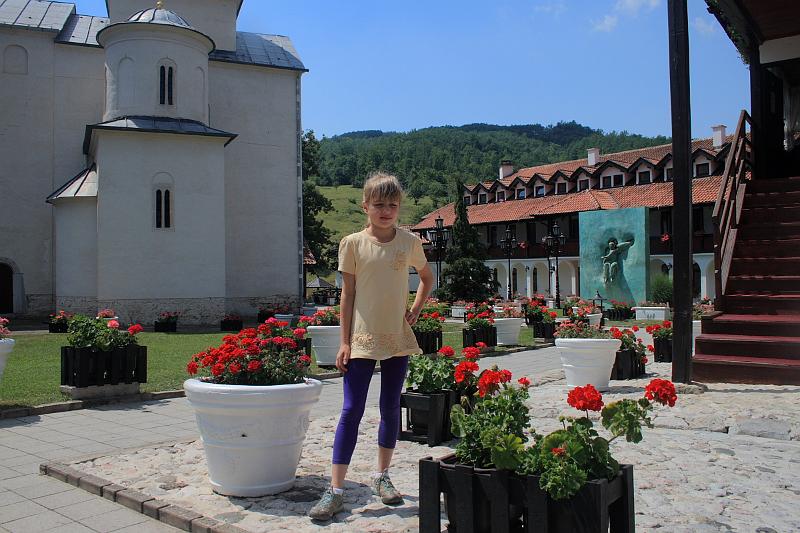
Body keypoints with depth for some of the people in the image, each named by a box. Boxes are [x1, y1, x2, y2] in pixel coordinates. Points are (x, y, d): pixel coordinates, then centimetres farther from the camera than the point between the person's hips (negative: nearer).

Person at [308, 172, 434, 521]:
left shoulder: (409, 242, 1)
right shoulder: (352, 243, -3)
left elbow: (427, 278, 18)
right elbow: (348, 293, -1)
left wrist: (415, 311, 4)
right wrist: (345, 342, -4)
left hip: (398, 338, 2)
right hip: (362, 338, -2)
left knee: (390, 408, 11)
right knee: (351, 411, -4)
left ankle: (382, 477, 27)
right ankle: (336, 490, 0)